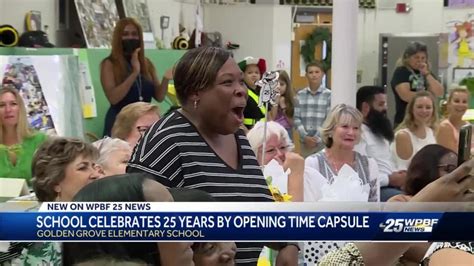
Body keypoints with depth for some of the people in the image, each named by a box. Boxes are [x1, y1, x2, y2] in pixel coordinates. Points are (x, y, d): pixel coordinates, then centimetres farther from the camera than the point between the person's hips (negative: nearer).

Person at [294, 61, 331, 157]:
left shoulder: (329, 95, -1)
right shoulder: (300, 95, 7)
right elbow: (296, 118, 3)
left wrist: (317, 138, -9)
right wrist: (305, 137, -8)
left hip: (323, 142, -3)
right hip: (305, 142, 3)